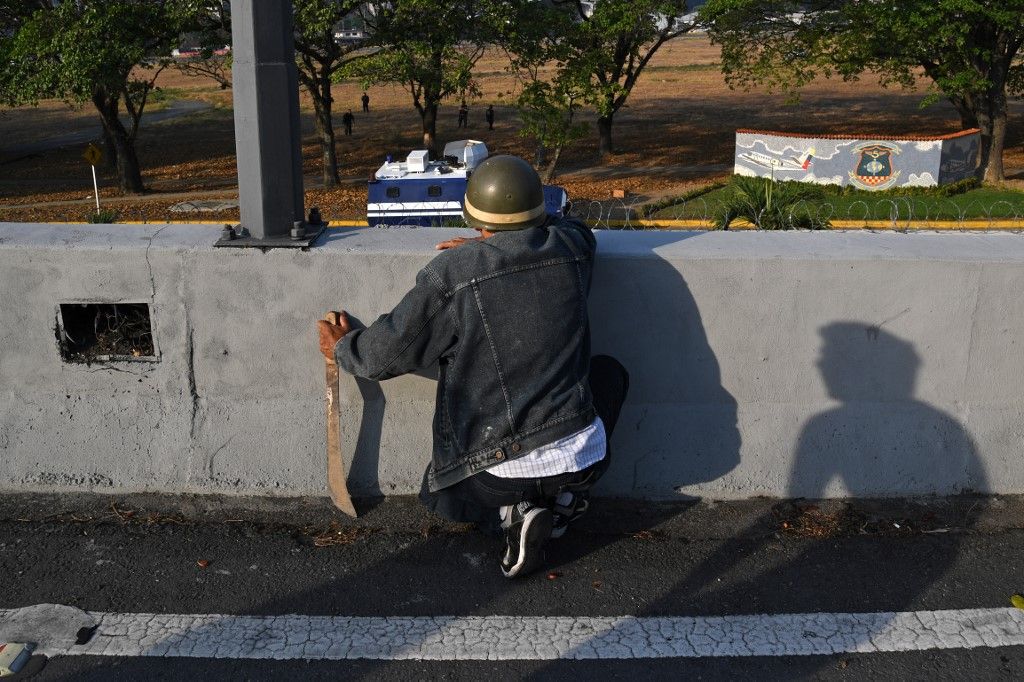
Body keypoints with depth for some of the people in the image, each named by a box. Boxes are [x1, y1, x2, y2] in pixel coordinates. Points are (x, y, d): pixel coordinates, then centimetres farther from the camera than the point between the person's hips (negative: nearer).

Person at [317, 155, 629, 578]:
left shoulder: (449, 276, -14)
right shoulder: (570, 250, -1)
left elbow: (388, 352, -4)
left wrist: (342, 350, 20)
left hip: (502, 469, -2)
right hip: (583, 458, 2)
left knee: (441, 493, 32)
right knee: (609, 371, 31)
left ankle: (512, 513, 0)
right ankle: (562, 497, 14)